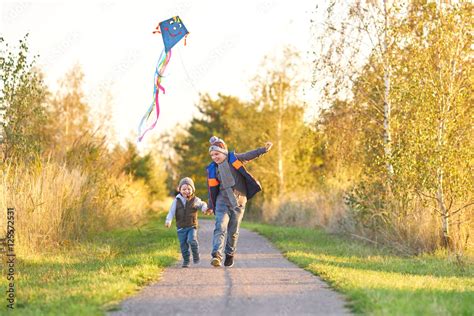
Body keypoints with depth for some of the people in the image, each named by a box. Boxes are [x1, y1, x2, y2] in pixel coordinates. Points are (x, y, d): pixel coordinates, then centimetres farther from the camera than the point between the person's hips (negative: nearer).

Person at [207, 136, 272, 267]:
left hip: (238, 202, 0)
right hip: (223, 201, 0)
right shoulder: (212, 169, 2)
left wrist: (265, 149, -11)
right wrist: (210, 206, 13)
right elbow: (212, 189, 9)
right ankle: (216, 255, -28)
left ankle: (230, 254, 25)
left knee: (233, 231, 7)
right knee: (220, 228, -17)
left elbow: (251, 155, -1)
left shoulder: (235, 159, -2)